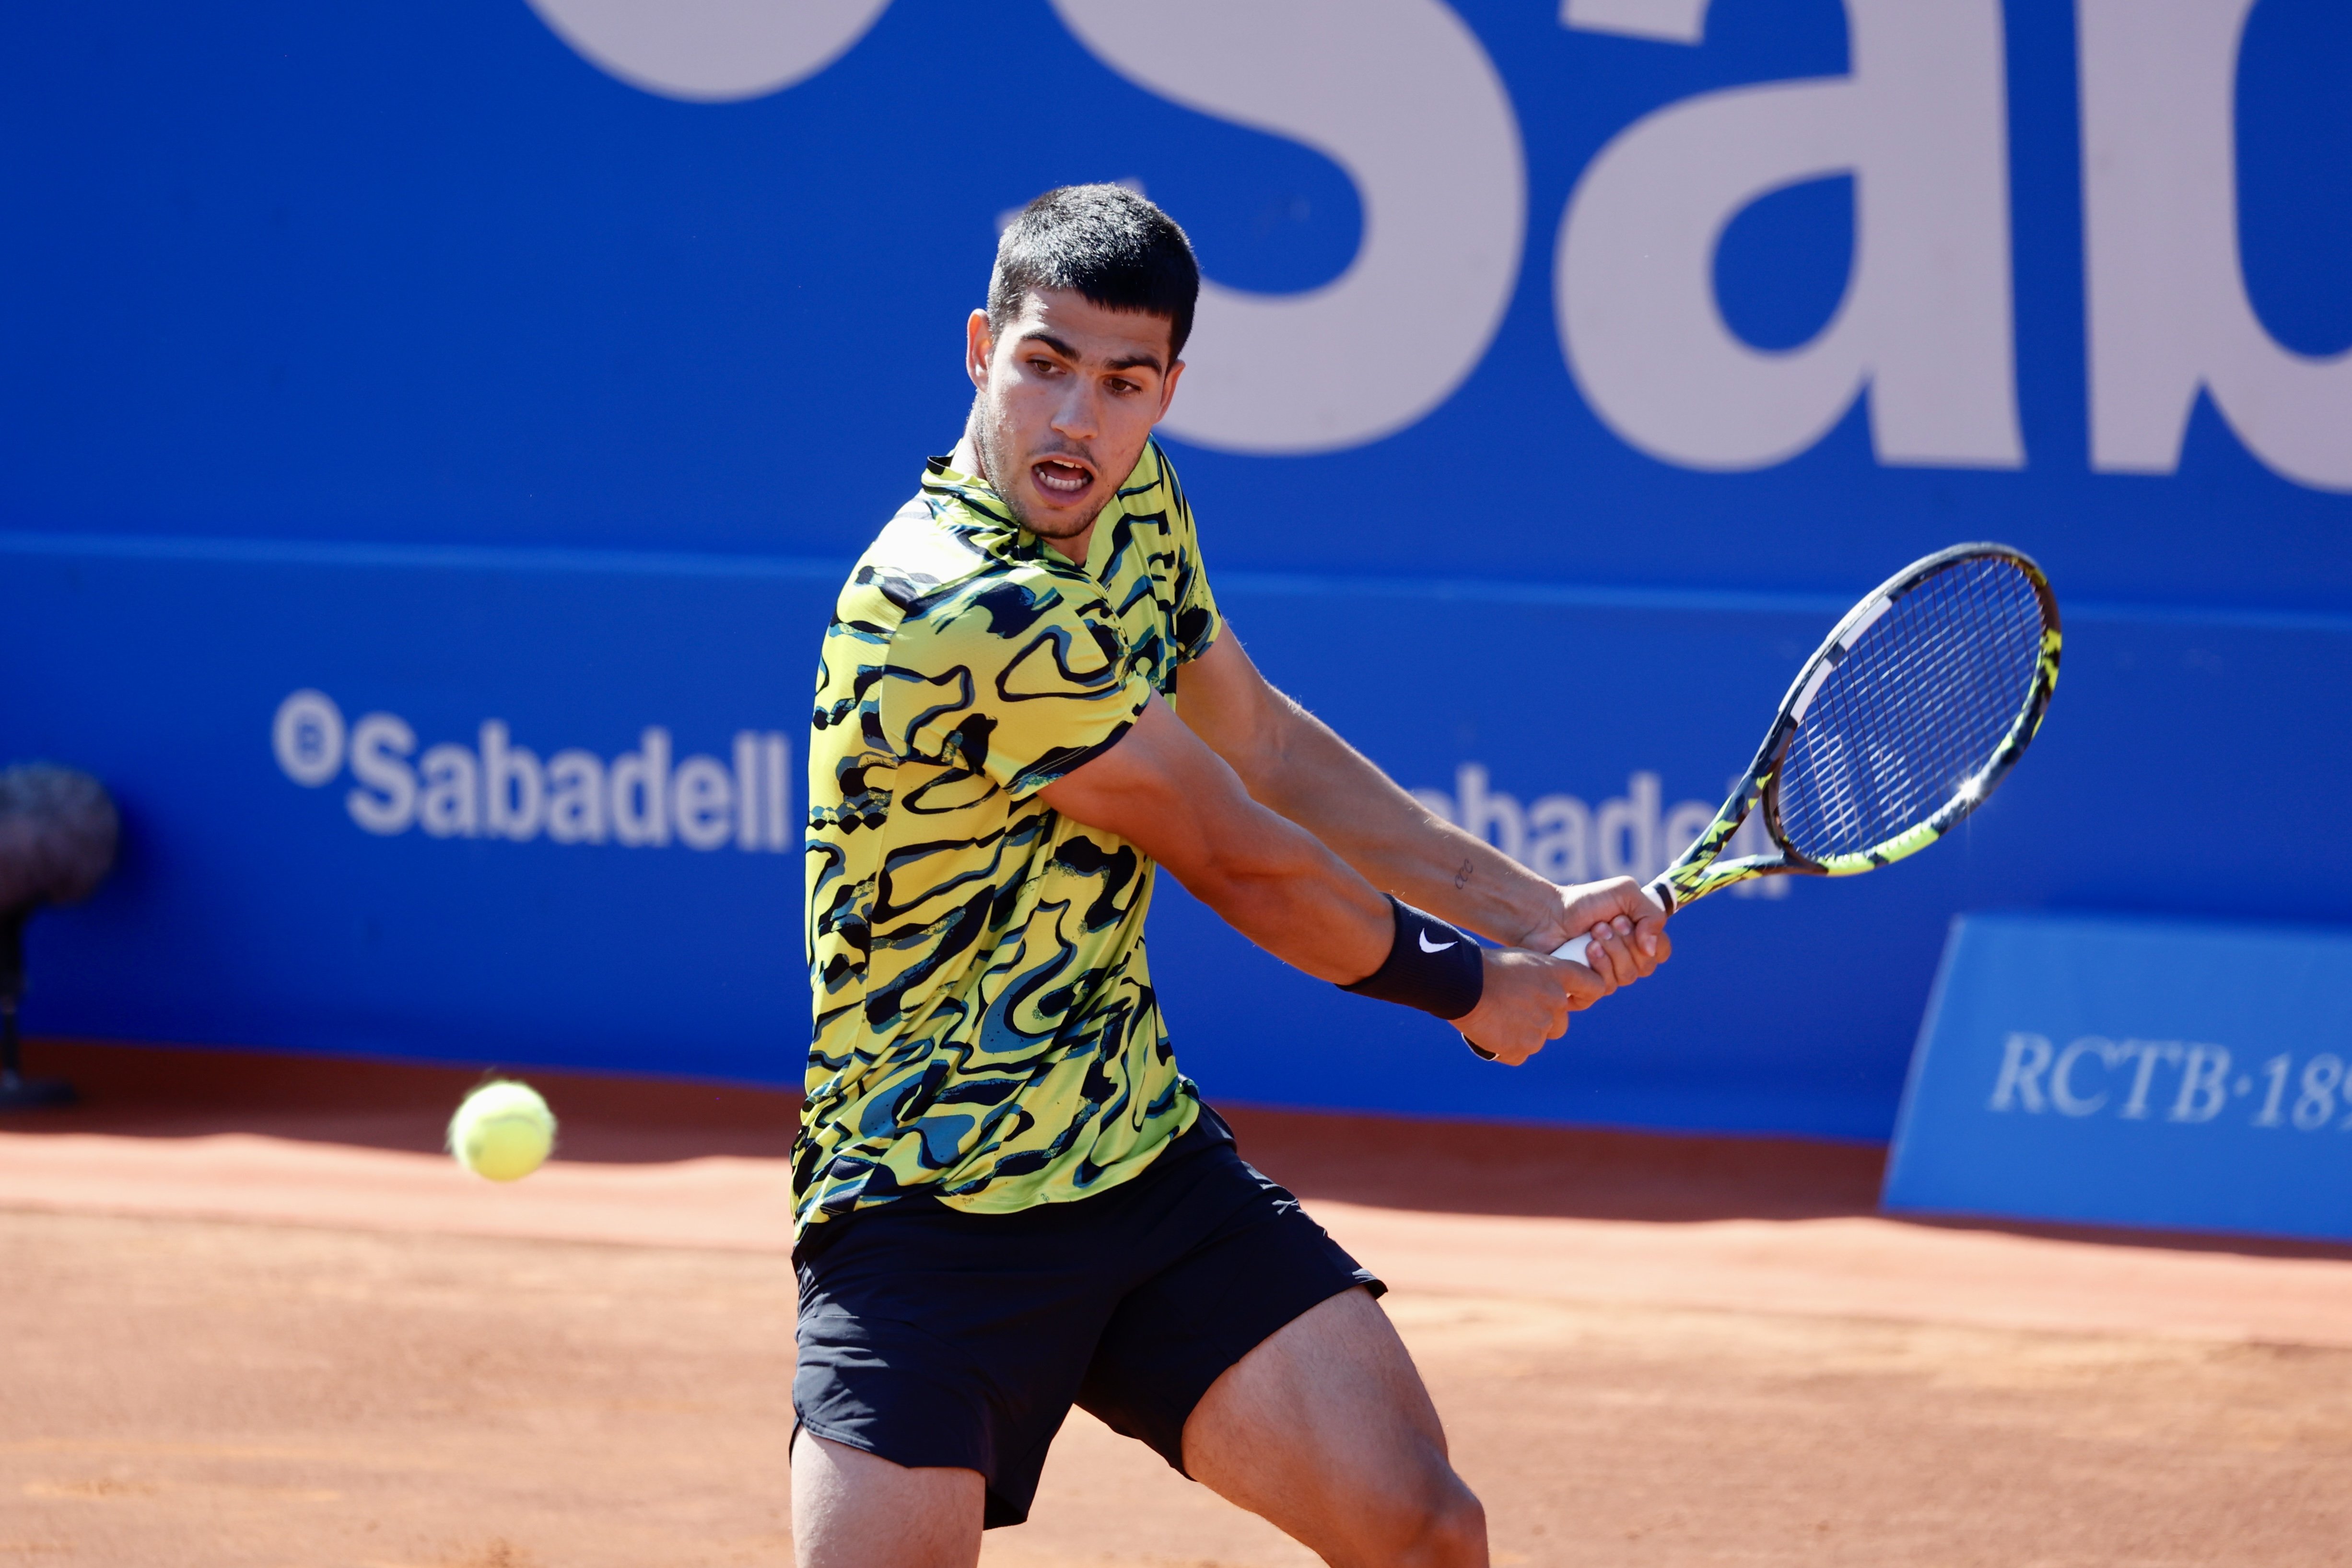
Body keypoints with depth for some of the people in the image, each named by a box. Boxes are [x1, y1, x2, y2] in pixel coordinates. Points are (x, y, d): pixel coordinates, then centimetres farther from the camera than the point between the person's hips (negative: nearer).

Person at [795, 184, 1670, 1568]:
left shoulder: (1133, 501, 2)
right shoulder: (967, 613, -26)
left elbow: (1265, 746, 19)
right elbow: (1239, 865, -15)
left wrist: (1534, 912, 13)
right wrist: (1468, 982, 1)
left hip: (1147, 1157, 8)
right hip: (929, 1221, -8)